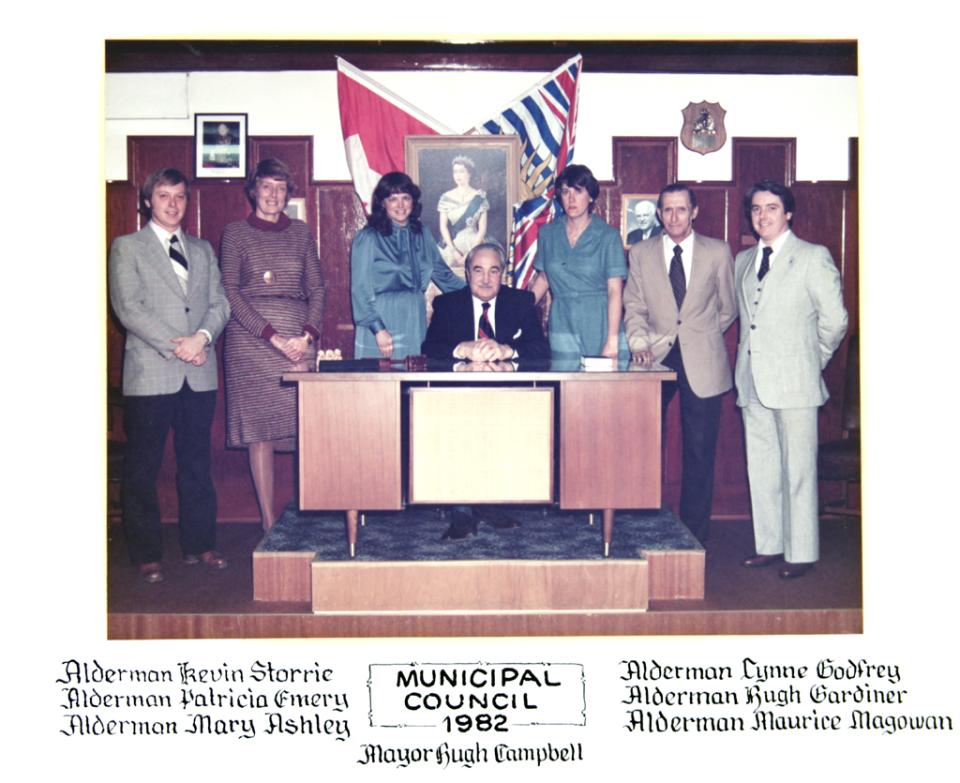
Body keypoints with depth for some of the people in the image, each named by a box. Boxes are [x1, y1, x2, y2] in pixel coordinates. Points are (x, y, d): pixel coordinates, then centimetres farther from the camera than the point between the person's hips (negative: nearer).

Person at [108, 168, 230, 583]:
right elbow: (128, 308, -7)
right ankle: (147, 555, 10)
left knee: (196, 463, 9)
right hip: (150, 373, -4)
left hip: (199, 374, 4)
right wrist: (175, 346, -13)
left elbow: (219, 303, 10)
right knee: (141, 469, 1)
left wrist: (203, 337, -10)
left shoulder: (203, 250, 17)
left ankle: (199, 545, 19)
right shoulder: (126, 247, 4)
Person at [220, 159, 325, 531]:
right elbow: (231, 292, -2)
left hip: (298, 340, 2)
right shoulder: (236, 232, 6)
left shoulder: (300, 232, 14)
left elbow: (317, 288, 11)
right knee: (258, 429, -2)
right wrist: (273, 337, -11)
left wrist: (308, 334, -6)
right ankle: (268, 520, 3)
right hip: (250, 341, -2)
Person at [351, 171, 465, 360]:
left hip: (415, 322, 5)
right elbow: (361, 290, -7)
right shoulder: (368, 239, -4)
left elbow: (442, 272, 18)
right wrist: (378, 329, -15)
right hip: (382, 322, -4)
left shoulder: (422, 234, 10)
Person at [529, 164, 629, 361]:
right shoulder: (547, 233, 8)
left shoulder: (608, 236, -3)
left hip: (600, 324, -2)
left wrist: (612, 342, -16)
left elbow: (615, 290, -9)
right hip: (563, 326, 2)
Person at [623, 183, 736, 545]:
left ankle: (693, 537, 13)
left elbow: (728, 307, 13)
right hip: (657, 359, 1)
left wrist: (701, 336, 11)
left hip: (702, 362, -1)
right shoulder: (641, 253, 8)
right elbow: (634, 306, 7)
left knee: (699, 453, 3)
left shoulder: (718, 252, 4)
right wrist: (640, 343, -8)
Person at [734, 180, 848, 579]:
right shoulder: (742, 260, 15)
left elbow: (835, 320, -2)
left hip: (794, 381, -6)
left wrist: (809, 360, 5)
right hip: (752, 381, 6)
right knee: (761, 468, 11)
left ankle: (801, 553, 7)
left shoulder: (814, 257, -3)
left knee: (798, 469, -2)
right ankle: (769, 545, 21)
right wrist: (750, 355, 12)